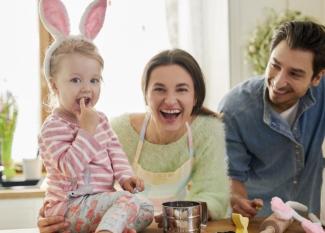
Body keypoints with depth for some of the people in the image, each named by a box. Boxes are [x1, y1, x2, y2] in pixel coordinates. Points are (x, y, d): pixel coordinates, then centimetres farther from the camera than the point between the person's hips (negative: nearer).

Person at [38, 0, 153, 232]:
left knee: (145, 209, -4)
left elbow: (115, 151, 14)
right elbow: (69, 168, -24)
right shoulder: (53, 127, -13)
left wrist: (125, 176, -5)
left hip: (100, 198, 9)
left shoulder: (99, 119, 13)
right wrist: (87, 130, -24)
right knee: (130, 202, -26)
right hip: (70, 204, -8)